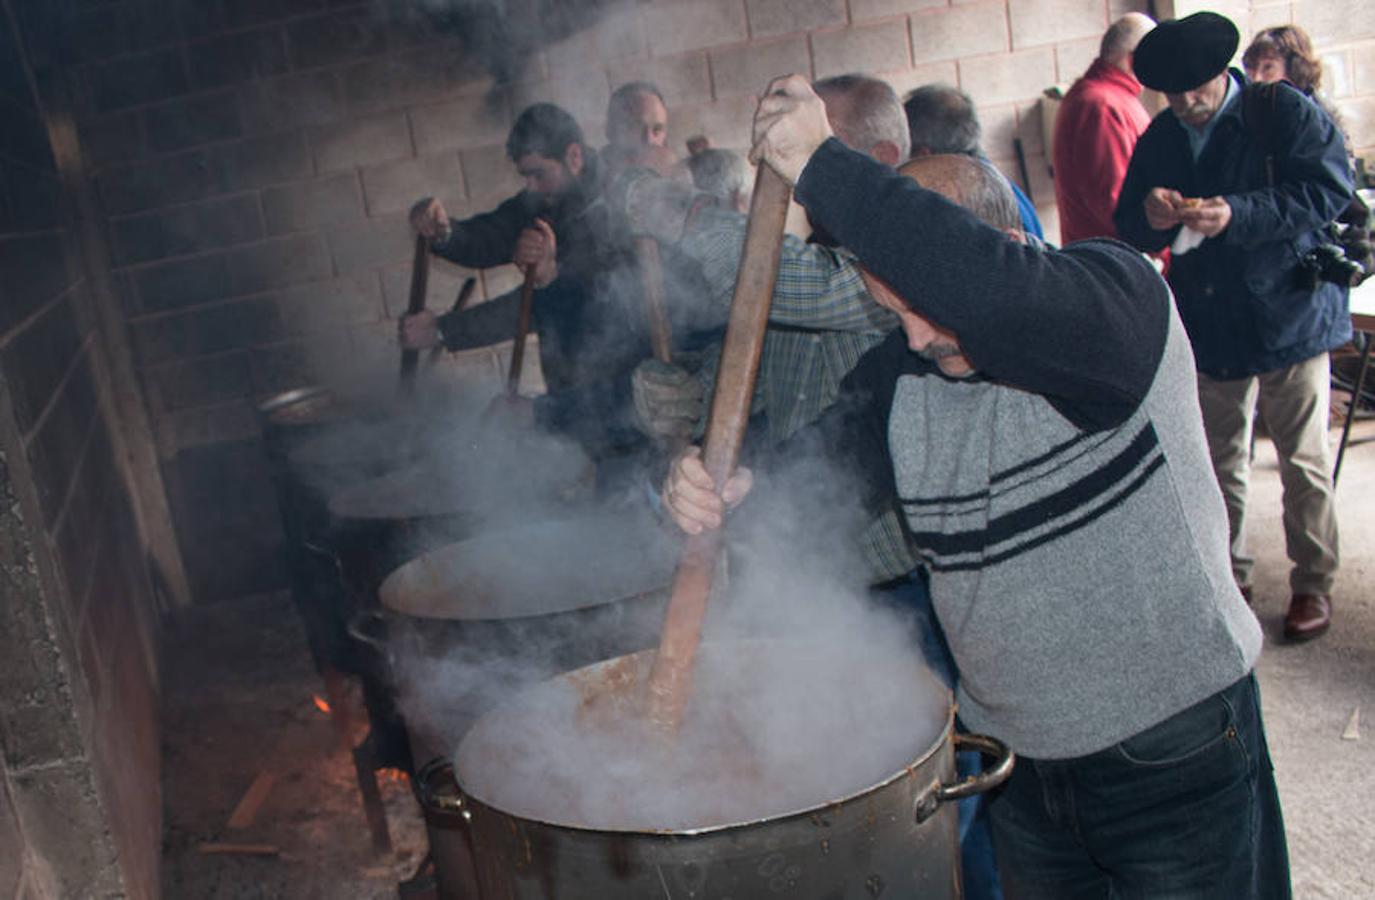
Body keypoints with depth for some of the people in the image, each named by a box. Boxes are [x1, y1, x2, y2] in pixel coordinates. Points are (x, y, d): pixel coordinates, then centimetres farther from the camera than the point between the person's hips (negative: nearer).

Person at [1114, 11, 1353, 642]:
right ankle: (1229, 574, 30)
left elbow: (1331, 191, -16)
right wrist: (1150, 217, -18)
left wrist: (1239, 214, -28)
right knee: (1220, 463, 14)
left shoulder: (1284, 111, -8)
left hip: (1289, 313, -4)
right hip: (1210, 327, 4)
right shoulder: (1159, 139, 6)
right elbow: (1130, 230, 7)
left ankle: (1313, 583, 20)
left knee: (1304, 461, 5)